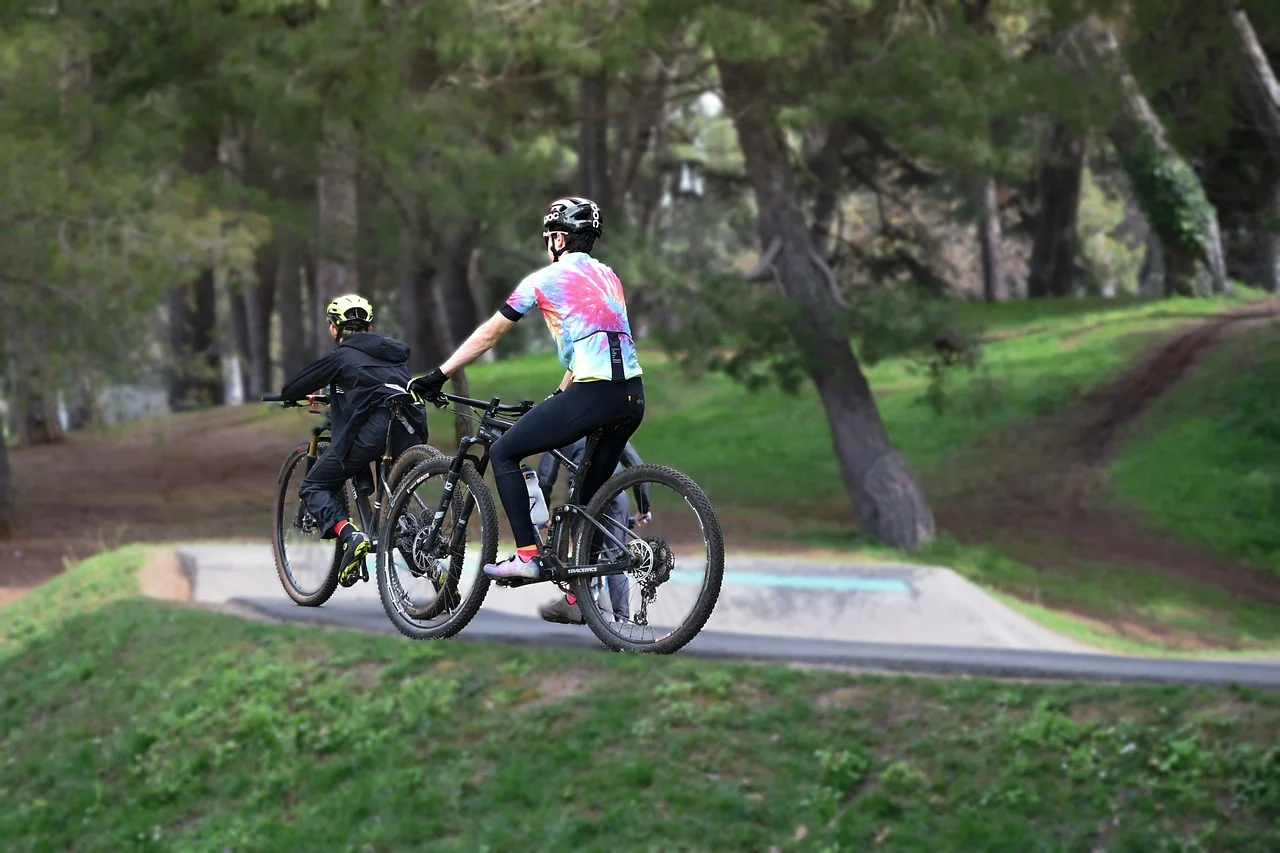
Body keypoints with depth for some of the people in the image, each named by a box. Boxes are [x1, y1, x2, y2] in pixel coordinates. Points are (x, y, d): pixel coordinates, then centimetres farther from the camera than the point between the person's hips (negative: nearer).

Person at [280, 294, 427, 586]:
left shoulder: (341, 357, 9)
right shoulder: (395, 352, 26)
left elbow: (290, 391, 12)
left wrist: (304, 394, 36)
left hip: (370, 431, -6)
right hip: (410, 435, 6)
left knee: (314, 487, 11)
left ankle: (351, 535, -16)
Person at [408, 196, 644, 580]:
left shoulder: (545, 279, 4)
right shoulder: (608, 277, 23)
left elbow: (488, 335, 10)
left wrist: (438, 376, 18)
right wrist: (560, 397, 39)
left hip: (592, 393, -7)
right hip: (632, 397, 7)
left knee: (503, 454, 5)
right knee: (594, 486, 20)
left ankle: (527, 555, -3)